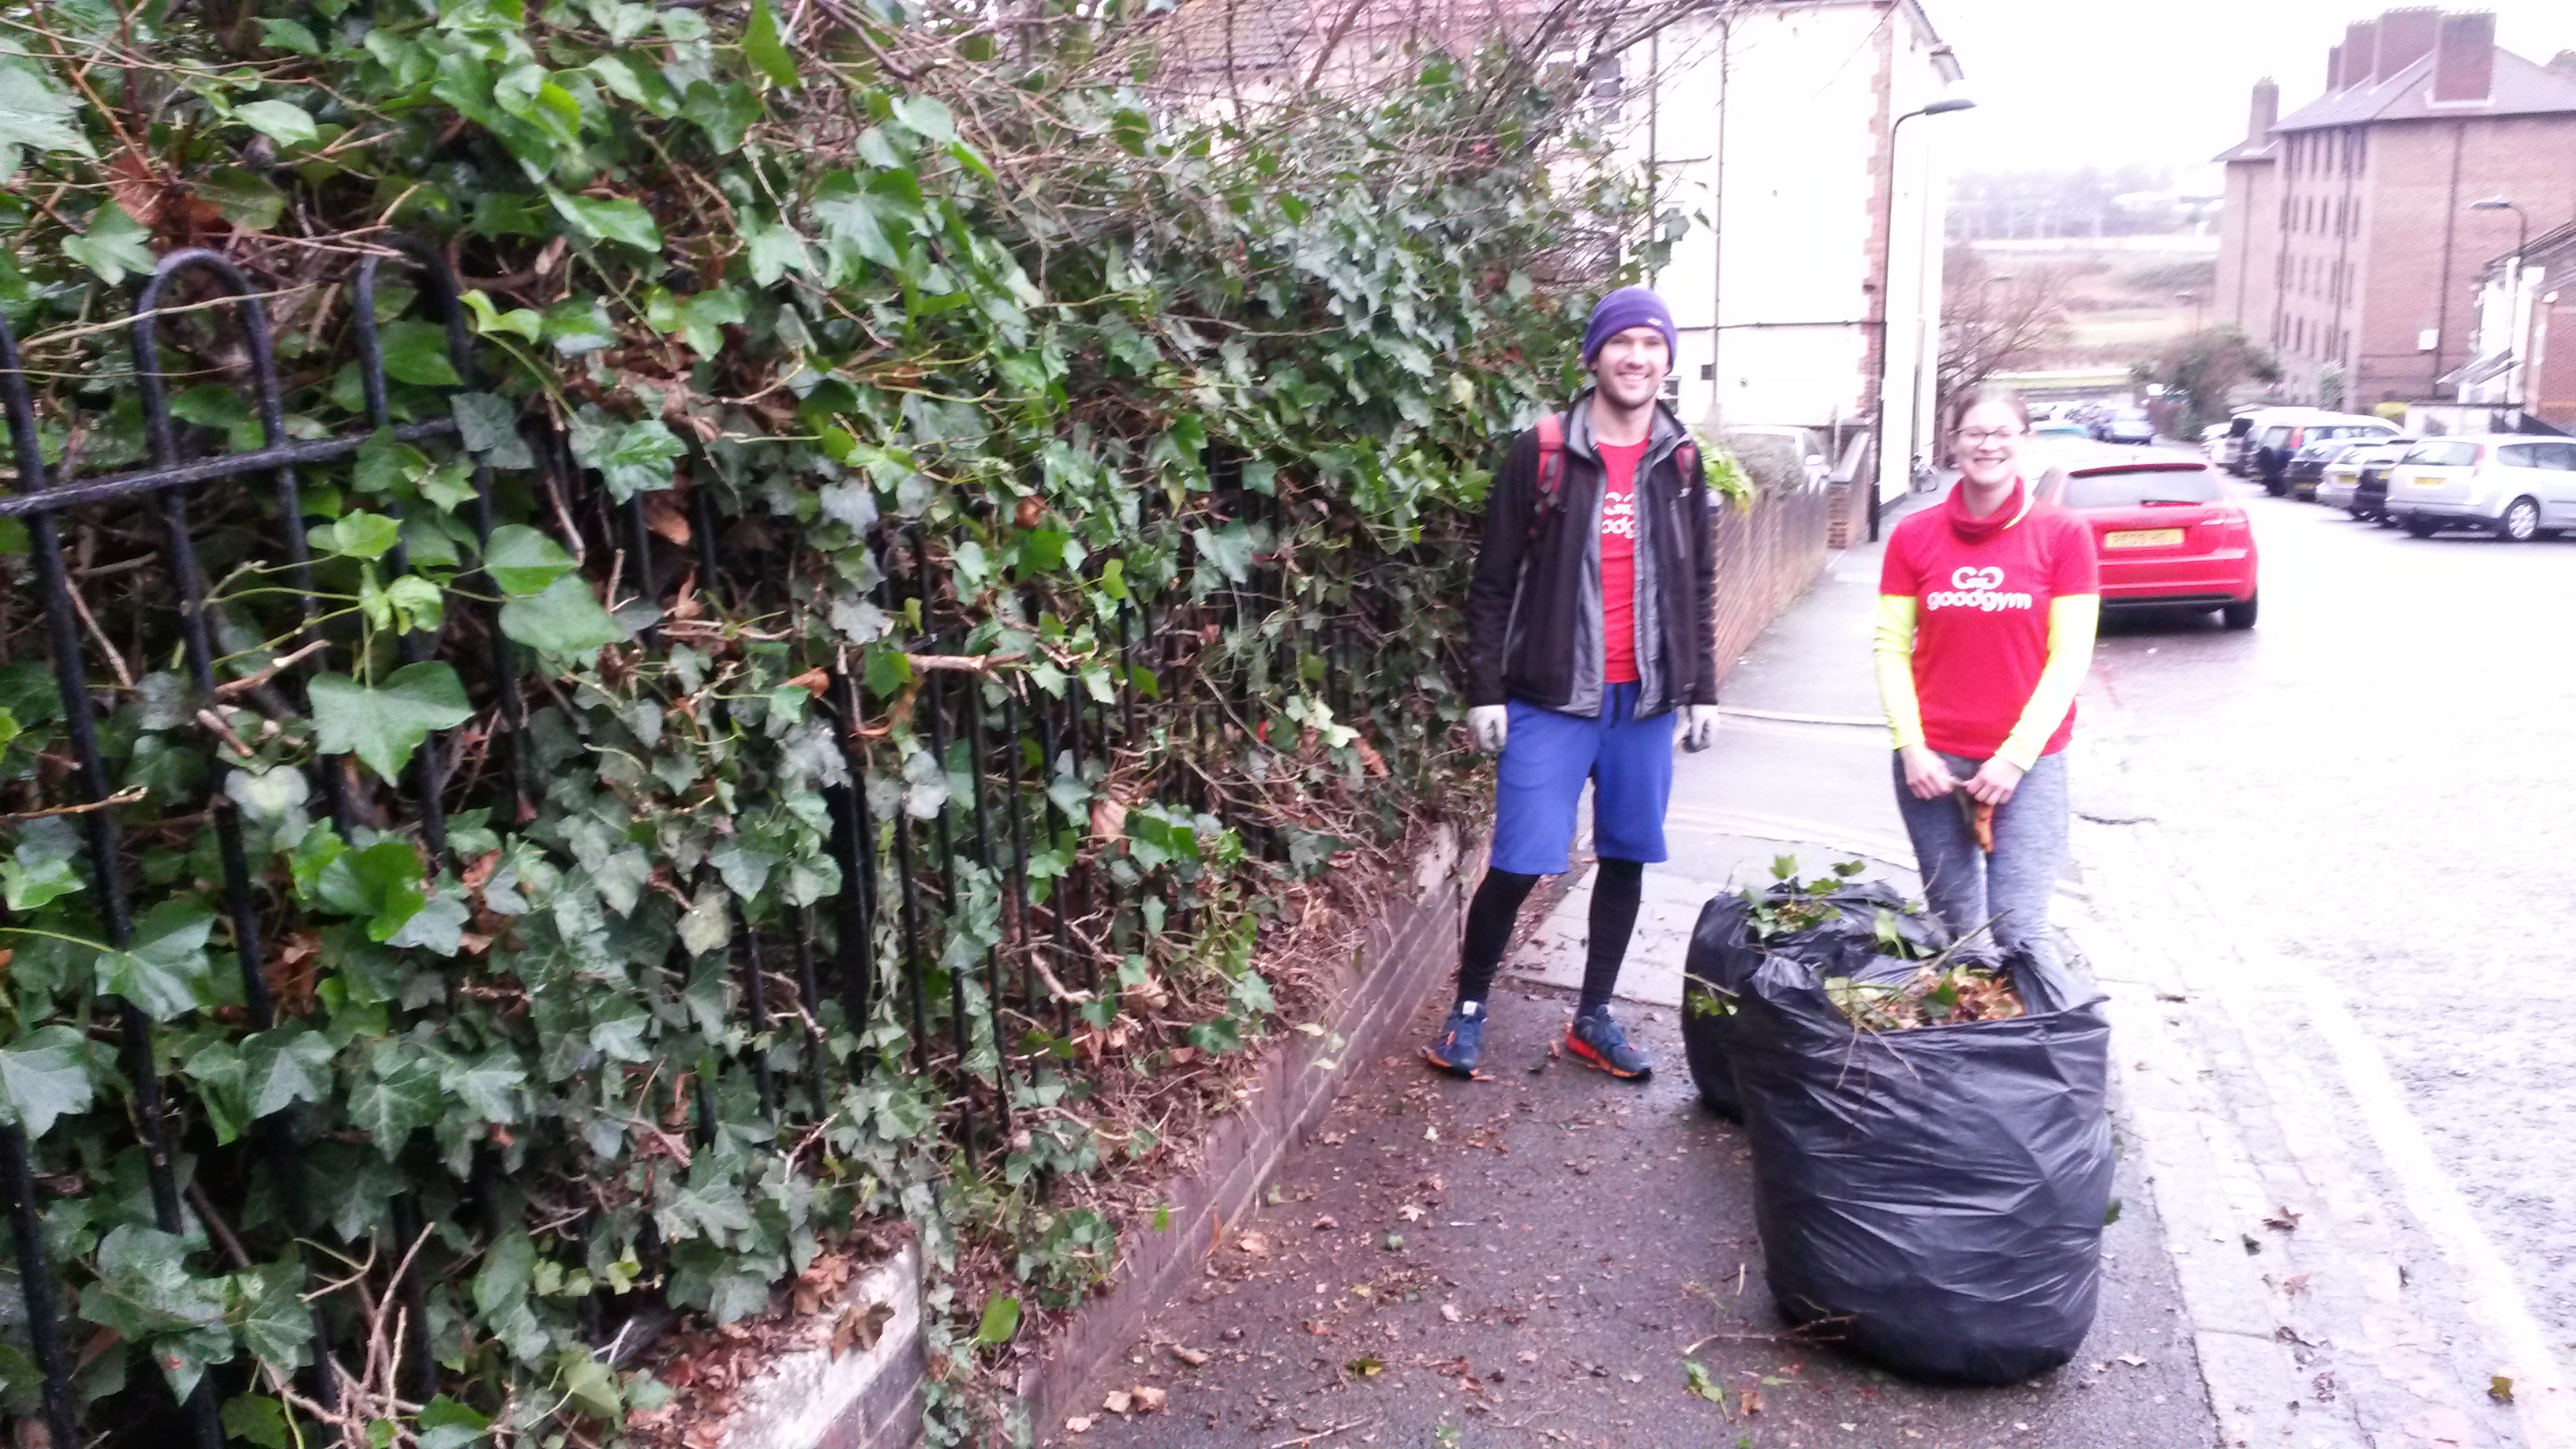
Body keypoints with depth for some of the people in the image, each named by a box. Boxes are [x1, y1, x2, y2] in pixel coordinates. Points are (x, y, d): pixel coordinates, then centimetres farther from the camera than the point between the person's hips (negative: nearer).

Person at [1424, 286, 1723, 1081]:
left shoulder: (1680, 462, 8)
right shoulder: (1541, 453, -4)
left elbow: (1697, 589, 14)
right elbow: (1493, 583, -3)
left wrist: (1702, 690, 10)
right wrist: (1485, 691, -7)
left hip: (1647, 701, 4)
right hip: (1552, 698, -4)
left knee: (1626, 859, 10)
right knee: (1519, 863, -4)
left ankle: (1594, 1017, 25)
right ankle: (1468, 1008, 15)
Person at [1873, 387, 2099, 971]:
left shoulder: (2063, 534, -1)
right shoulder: (1914, 536, 3)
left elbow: (2069, 657, -3)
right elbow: (1891, 648, 3)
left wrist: (2017, 755, -10)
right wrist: (1911, 747, -7)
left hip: (2028, 761, -1)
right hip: (1933, 759, 1)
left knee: (2019, 932, -7)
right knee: (1954, 929, 6)